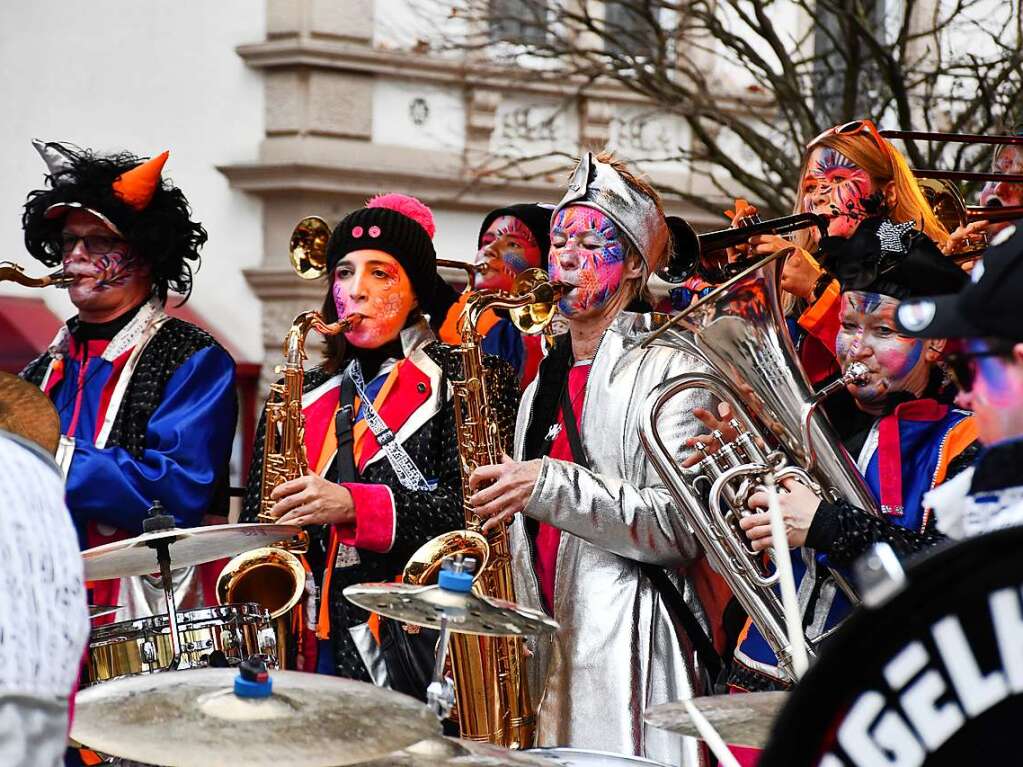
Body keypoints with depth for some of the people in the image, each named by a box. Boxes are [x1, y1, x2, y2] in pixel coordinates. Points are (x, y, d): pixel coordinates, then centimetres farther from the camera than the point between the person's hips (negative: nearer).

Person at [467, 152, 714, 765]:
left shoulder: (667, 370, -3)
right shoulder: (544, 386, 19)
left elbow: (684, 527, -15)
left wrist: (550, 485, -21)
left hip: (629, 658, -6)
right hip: (545, 655, 6)